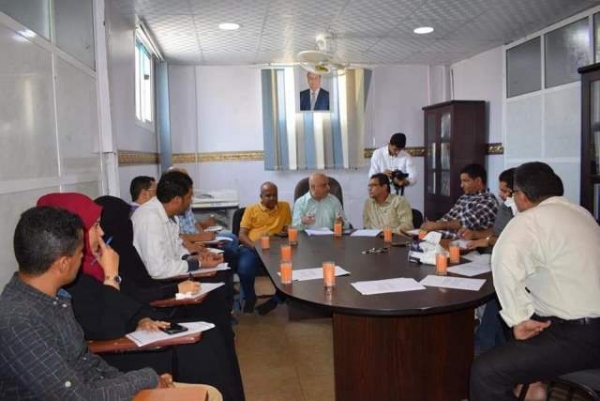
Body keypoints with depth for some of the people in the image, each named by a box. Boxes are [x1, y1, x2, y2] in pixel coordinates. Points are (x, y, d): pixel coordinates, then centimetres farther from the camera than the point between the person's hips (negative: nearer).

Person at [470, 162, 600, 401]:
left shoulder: (531, 219, -14)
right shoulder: (581, 213, 12)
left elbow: (504, 261, -31)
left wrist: (519, 319, -23)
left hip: (579, 336, -10)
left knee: (485, 372, -17)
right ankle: (534, 382, 30)